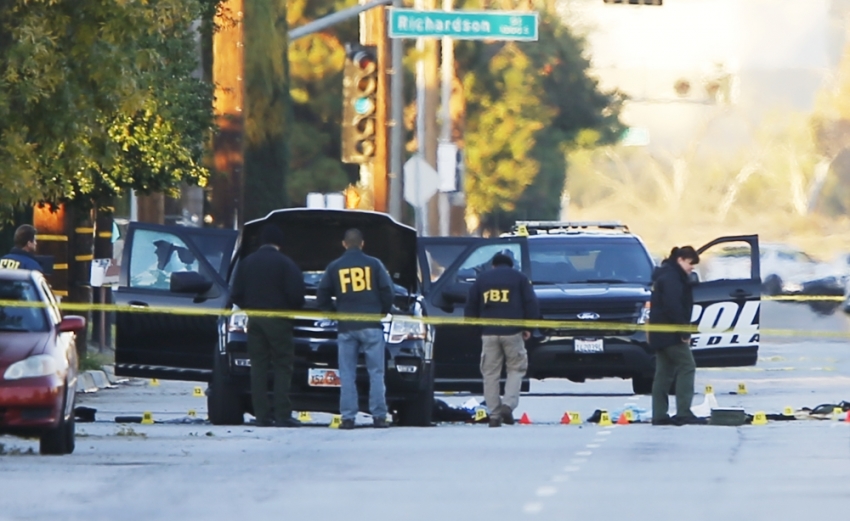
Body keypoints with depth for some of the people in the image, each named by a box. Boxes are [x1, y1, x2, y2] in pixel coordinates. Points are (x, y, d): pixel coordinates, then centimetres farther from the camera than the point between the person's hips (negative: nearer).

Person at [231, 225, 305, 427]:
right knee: (282, 367, -2)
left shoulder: (247, 263, 7)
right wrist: (294, 308, 9)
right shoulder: (284, 263, -8)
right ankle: (282, 414, -10)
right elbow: (295, 294, -12)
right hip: (277, 319, -4)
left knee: (258, 367, 6)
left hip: (254, 320, 4)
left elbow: (236, 294, 6)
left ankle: (262, 415, 1)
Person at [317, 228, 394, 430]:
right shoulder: (373, 264, 1)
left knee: (347, 375, 3)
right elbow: (387, 292, 0)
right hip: (371, 326, -1)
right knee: (376, 372, 3)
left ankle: (348, 417, -2)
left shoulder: (334, 267, 6)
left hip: (346, 328, 1)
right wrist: (383, 313, 17)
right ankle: (378, 416, -2)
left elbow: (322, 296, 7)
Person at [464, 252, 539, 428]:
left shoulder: (482, 278, 14)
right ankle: (508, 404, -12)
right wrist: (528, 327, 8)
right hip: (512, 332, -2)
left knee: (490, 373, 5)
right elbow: (531, 304, 2)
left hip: (488, 332, 2)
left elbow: (470, 307, 14)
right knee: (516, 369, 9)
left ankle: (494, 414, 1)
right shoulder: (519, 278, 8)